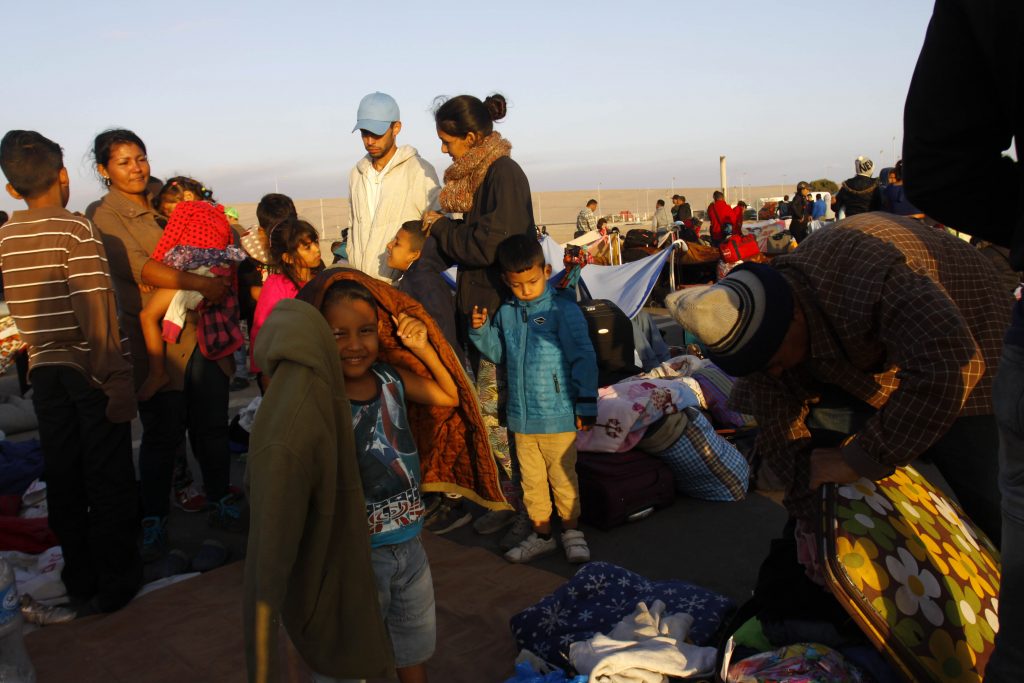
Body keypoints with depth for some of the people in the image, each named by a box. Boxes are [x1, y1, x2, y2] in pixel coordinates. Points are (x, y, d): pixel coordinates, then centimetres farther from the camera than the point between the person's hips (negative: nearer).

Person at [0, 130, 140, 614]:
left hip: (43, 371, 6)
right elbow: (94, 315, -19)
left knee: (63, 479, 14)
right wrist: (115, 381, -16)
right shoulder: (75, 230, -13)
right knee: (108, 479, 6)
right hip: (90, 370, -6)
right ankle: (114, 583, 16)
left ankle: (79, 583, 26)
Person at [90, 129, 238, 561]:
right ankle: (154, 520, 18)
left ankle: (222, 500, 23)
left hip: (200, 329, 5)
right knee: (162, 432, 2)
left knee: (212, 424, 9)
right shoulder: (106, 216, -4)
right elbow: (138, 267, -19)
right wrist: (202, 284, -28)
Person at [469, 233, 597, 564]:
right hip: (521, 416, 5)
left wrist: (586, 404, -11)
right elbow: (498, 353, 20)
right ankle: (541, 534, 31)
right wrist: (481, 329, 1)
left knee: (562, 477, 8)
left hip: (558, 415, -5)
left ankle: (572, 532, 27)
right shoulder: (505, 313, 6)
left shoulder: (563, 310, -10)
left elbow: (583, 358, -9)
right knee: (531, 479, 16)